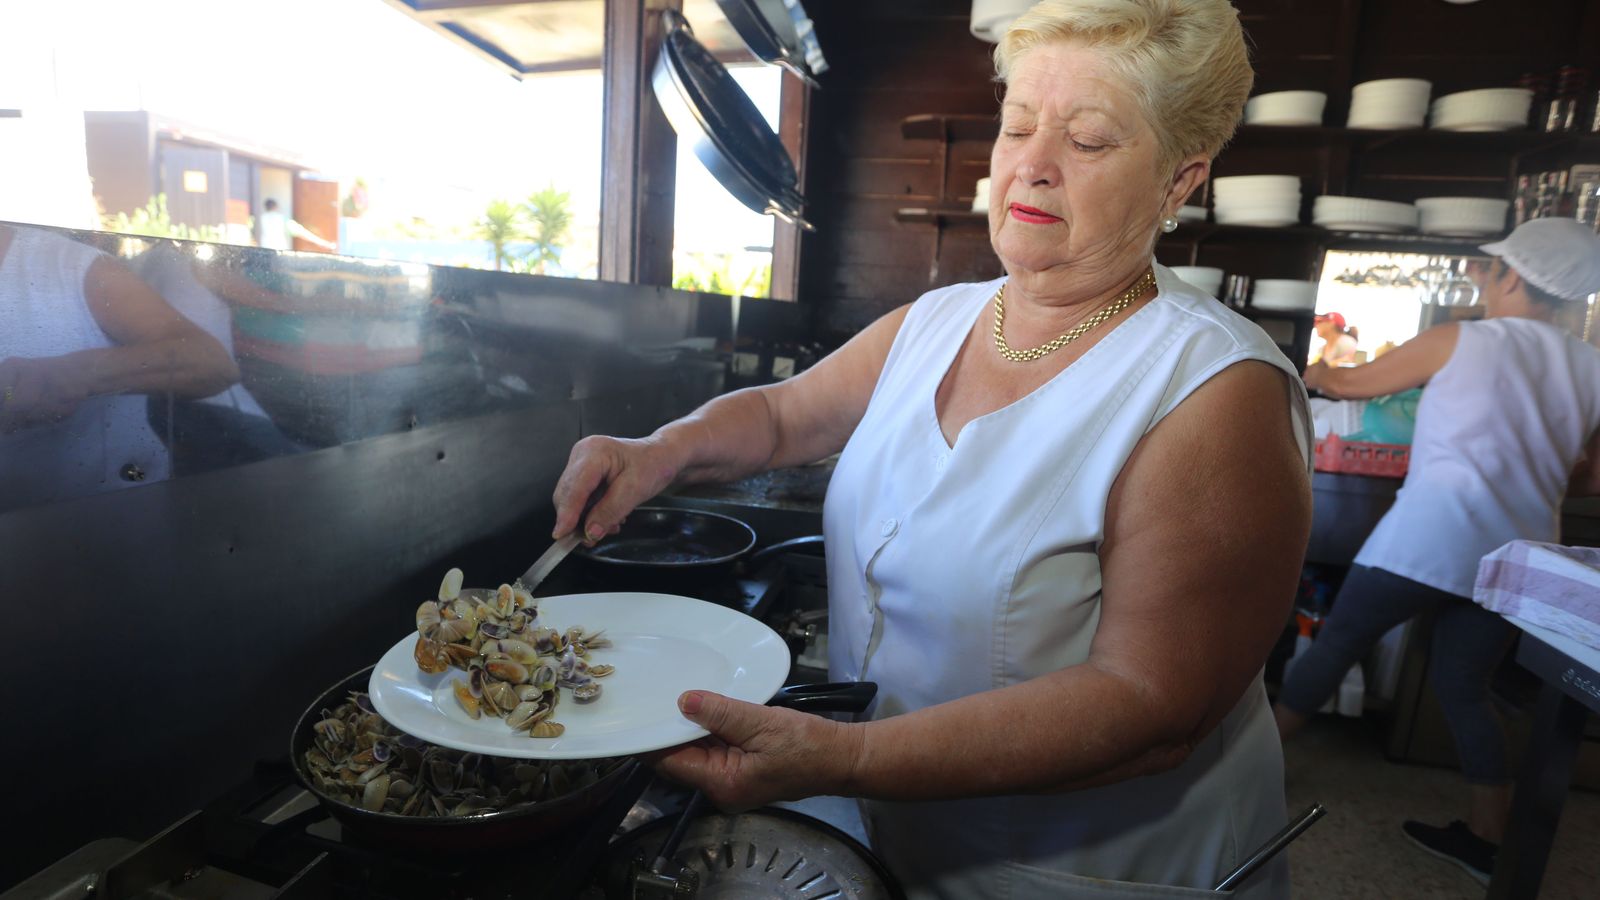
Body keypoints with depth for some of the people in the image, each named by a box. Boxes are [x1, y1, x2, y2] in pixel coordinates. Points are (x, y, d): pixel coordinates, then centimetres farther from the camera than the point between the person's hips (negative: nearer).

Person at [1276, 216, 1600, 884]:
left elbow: (1353, 385, 8)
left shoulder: (1458, 341, -4)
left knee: (1335, 645, 8)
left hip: (1430, 537, -5)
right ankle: (1485, 840, 25)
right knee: (1464, 689, 16)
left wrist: (1316, 373, 28)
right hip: (1515, 556, 6)